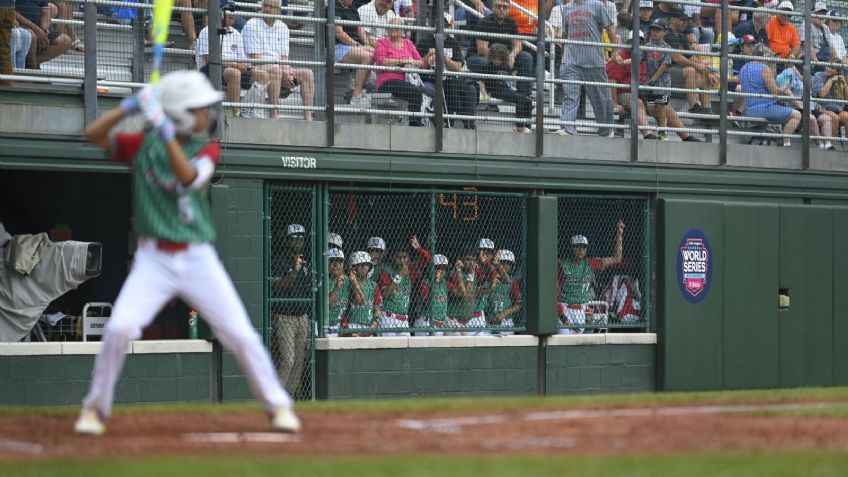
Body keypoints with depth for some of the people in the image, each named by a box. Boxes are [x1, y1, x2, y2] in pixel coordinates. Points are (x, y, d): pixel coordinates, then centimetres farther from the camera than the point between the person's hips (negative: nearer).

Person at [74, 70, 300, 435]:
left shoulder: (206, 150, 4)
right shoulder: (142, 145, 2)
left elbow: (189, 177, -18)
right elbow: (93, 135, -9)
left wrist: (165, 130, -25)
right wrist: (130, 107, -20)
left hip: (199, 260, 1)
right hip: (153, 260, -1)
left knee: (241, 334, -4)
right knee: (119, 328, -18)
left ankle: (278, 405, 12)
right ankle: (95, 409, 0)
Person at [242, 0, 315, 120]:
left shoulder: (283, 28, 14)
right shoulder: (251, 25, -4)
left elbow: (284, 57, 10)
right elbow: (255, 57, -13)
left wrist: (286, 73, -14)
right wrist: (283, 73, -19)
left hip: (278, 67, 6)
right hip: (257, 68, -6)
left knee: (307, 73, -12)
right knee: (276, 70, -37)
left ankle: (308, 116, -23)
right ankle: (273, 115, -40)